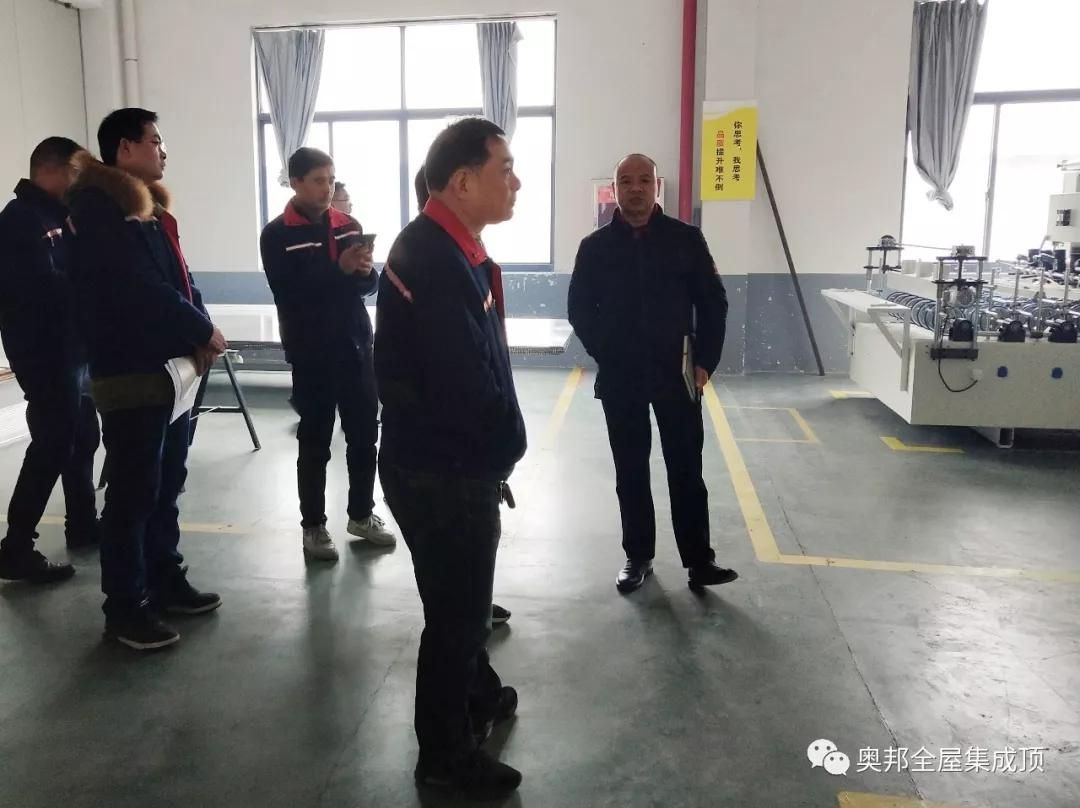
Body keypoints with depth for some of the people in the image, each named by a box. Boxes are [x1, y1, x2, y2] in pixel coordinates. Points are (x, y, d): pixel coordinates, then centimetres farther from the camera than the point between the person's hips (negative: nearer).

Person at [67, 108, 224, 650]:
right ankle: (124, 606, 8)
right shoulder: (99, 208, -11)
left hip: (170, 365, 9)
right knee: (134, 490, -3)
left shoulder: (149, 206, 19)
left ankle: (165, 579, 27)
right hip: (130, 372, -9)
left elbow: (178, 278, 14)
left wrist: (199, 331, -3)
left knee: (166, 483, 15)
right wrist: (201, 331, -11)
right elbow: (139, 291, -20)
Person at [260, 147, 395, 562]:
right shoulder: (277, 235, -5)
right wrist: (340, 269, -26)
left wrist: (364, 271, -17)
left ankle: (362, 514, 28)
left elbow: (369, 285, 6)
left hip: (356, 346, 4)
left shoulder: (349, 226, 8)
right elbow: (289, 293, -16)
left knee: (365, 435, 11)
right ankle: (313, 526, 17)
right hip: (311, 353, -4)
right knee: (314, 442, 4)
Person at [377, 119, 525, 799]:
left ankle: (479, 696, 49)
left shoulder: (445, 248, 9)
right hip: (443, 472, -10)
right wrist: (503, 451, -10)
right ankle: (447, 754, 28)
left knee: (462, 597, 26)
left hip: (449, 463, 10)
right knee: (455, 608, 7)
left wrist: (491, 454, 1)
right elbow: (468, 381, -28)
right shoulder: (437, 261, -24)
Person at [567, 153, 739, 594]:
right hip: (619, 378, 1)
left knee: (686, 469, 4)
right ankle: (638, 556, 21)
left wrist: (705, 360, -4)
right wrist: (605, 353, -2)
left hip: (677, 373, -1)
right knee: (630, 472, 9)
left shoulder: (686, 239, 0)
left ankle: (699, 559, 12)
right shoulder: (595, 246, 2)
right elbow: (579, 309, 7)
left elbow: (713, 301, 3)